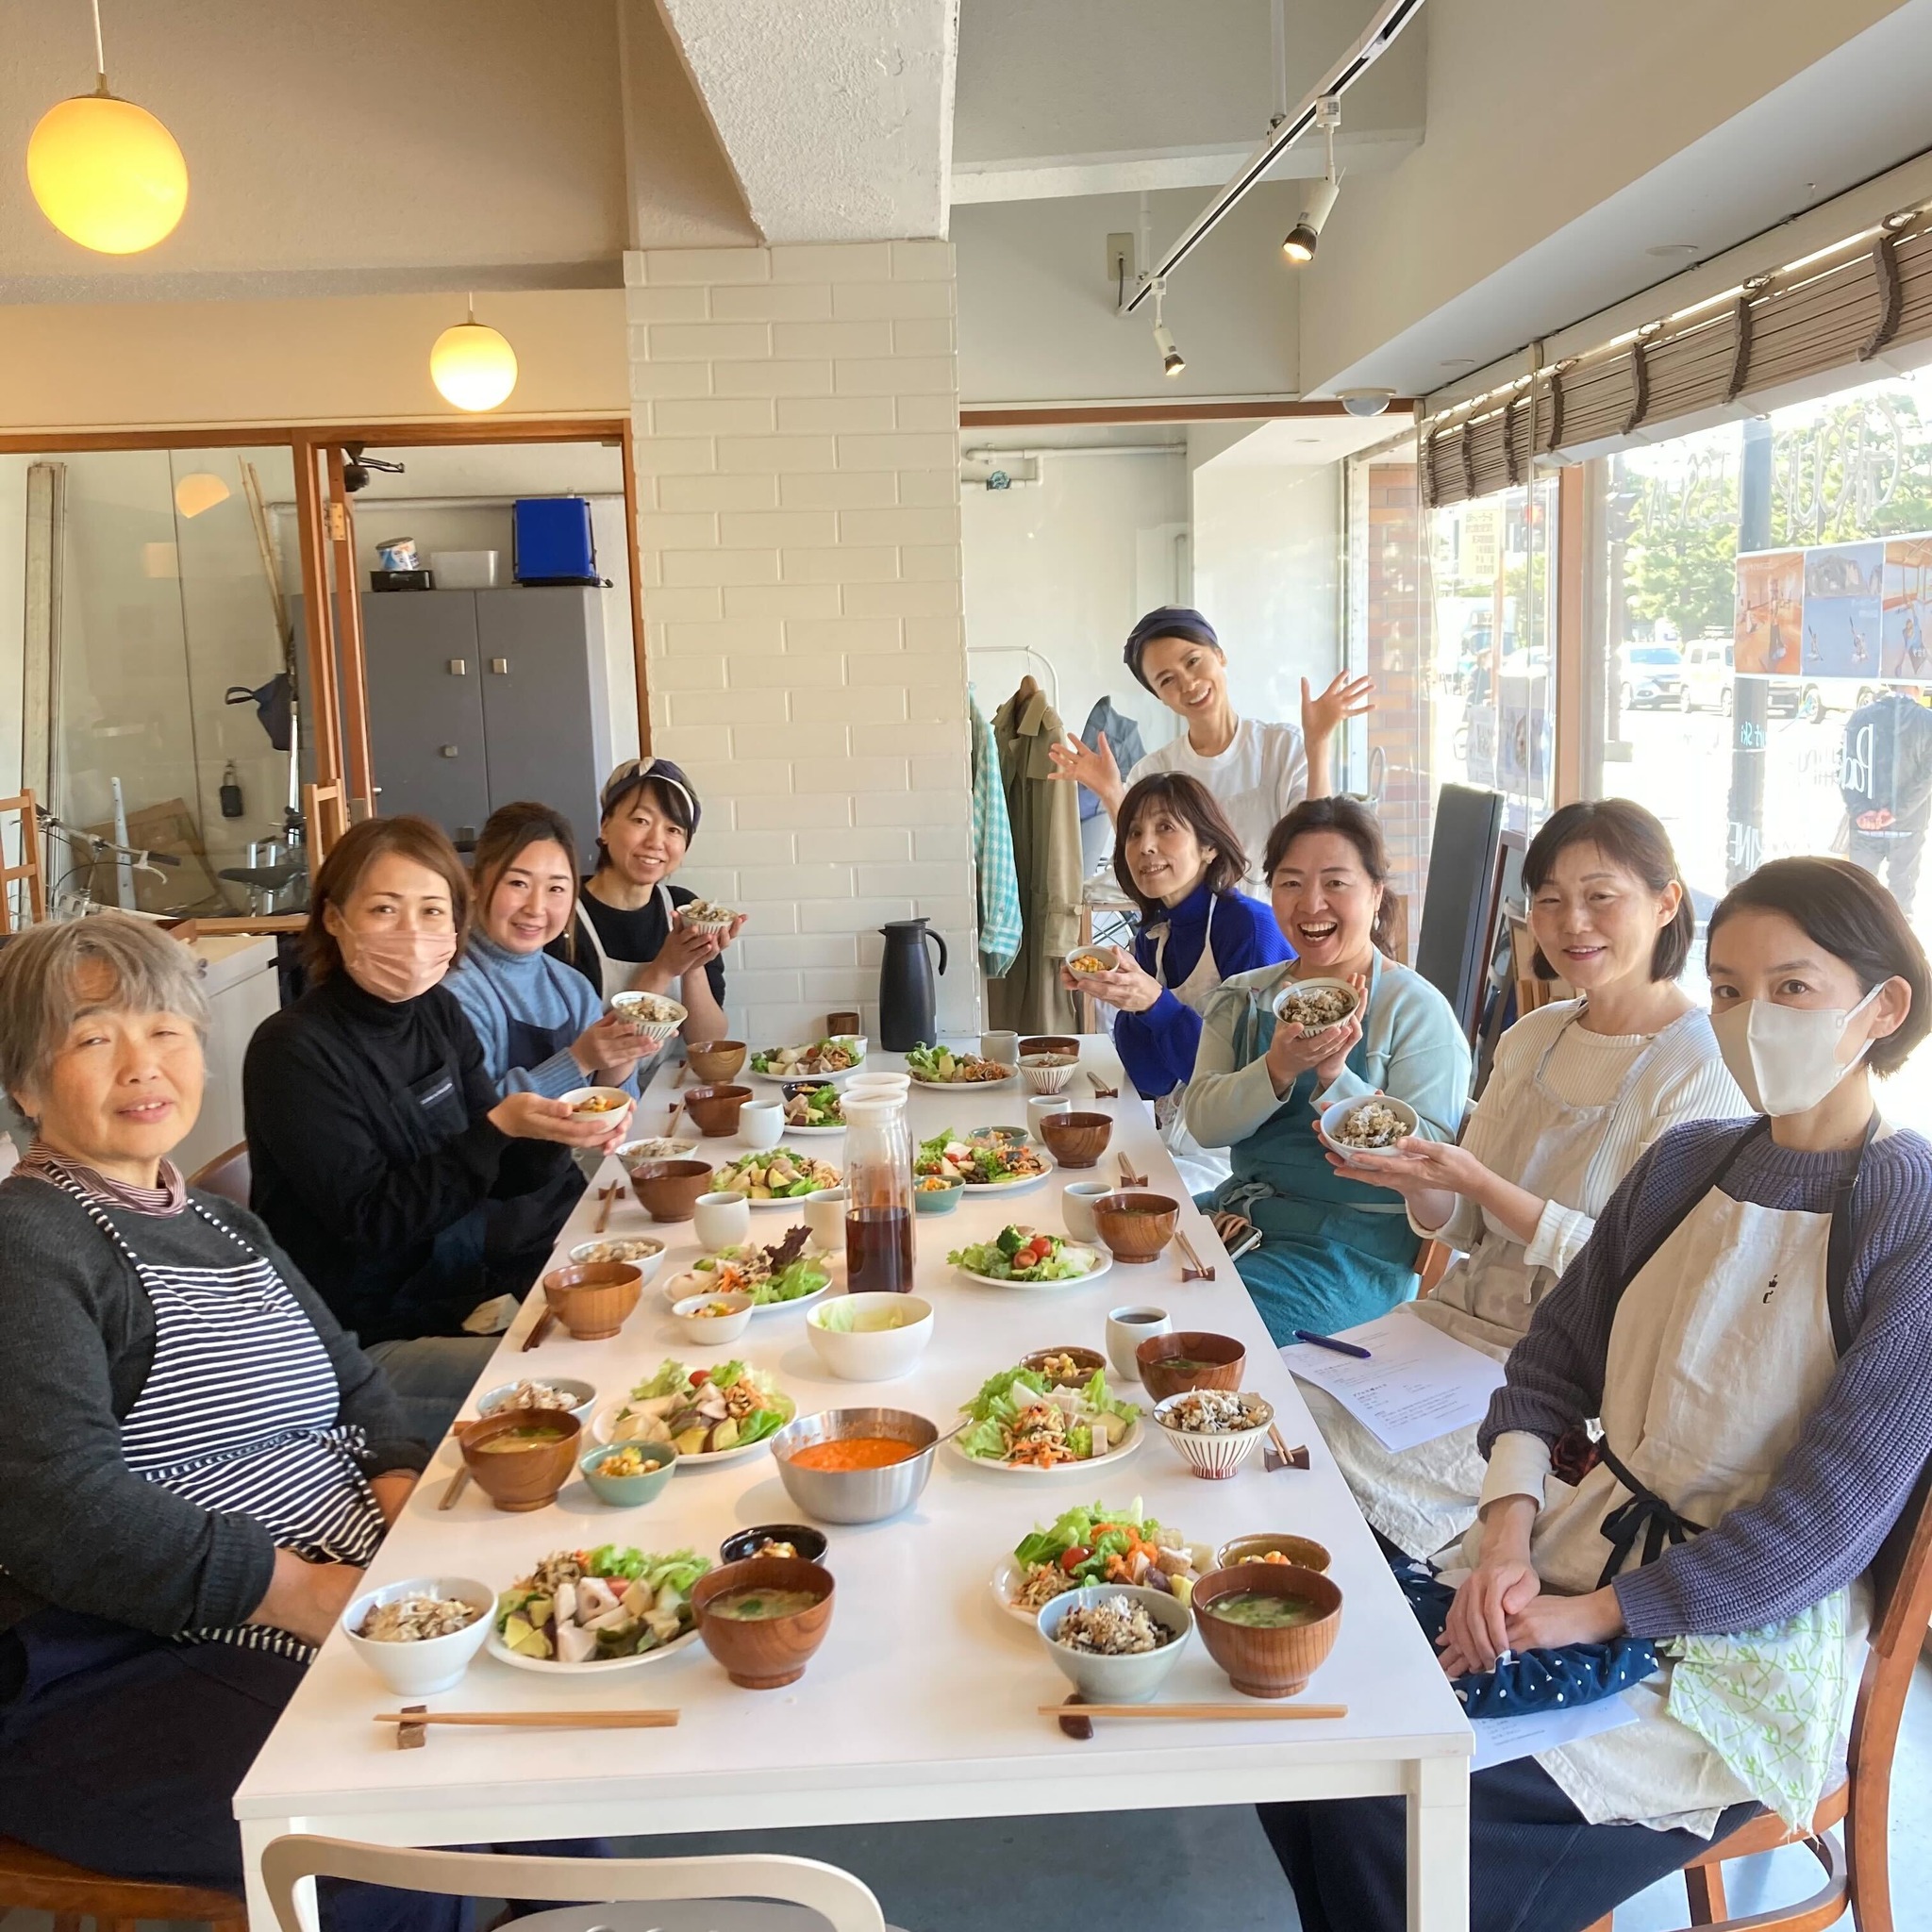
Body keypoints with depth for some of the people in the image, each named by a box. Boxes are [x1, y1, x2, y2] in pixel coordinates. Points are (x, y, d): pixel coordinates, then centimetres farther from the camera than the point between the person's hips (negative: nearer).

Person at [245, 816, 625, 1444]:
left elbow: (500, 1176, 8)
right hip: (366, 1342, -7)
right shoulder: (293, 1050, -17)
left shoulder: (437, 1013, 4)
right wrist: (498, 1128, -28)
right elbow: (372, 1221, -21)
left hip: (465, 1302, 7)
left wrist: (558, 1133, -13)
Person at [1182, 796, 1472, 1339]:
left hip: (1359, 1243, -6)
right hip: (1243, 1213, 6)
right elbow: (1203, 1121, -5)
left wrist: (1336, 1079, -28)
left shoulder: (1416, 1009, -7)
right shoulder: (1243, 999, 8)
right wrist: (1278, 1071, -24)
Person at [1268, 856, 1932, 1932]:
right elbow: (1553, 1361, 7)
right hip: (1583, 1551, 6)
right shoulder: (1687, 1165, 6)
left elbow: (1819, 1531, -17)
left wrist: (1587, 1615, -17)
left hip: (1745, 1651, -5)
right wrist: (1508, 1535, -10)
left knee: (1388, 1831, -18)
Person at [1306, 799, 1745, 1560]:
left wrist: (1482, 1185, -24)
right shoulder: (1532, 1037, 9)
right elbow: (1468, 1230, 12)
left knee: (1346, 1459, -22)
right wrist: (1415, 1181, -10)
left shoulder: (1703, 1070, -13)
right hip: (1464, 1319, 7)